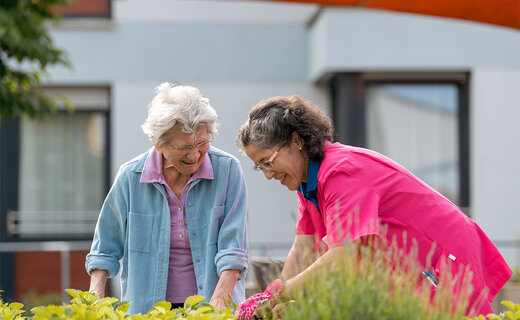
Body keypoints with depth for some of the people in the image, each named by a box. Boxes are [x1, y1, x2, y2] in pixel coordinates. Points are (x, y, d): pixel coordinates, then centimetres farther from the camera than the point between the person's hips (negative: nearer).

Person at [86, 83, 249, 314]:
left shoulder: (227, 170, -1)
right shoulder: (131, 178, 2)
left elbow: (233, 246, -4)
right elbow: (105, 248, 12)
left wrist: (219, 300, -16)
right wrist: (96, 301, 0)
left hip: (214, 307, -1)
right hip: (148, 310, 1)